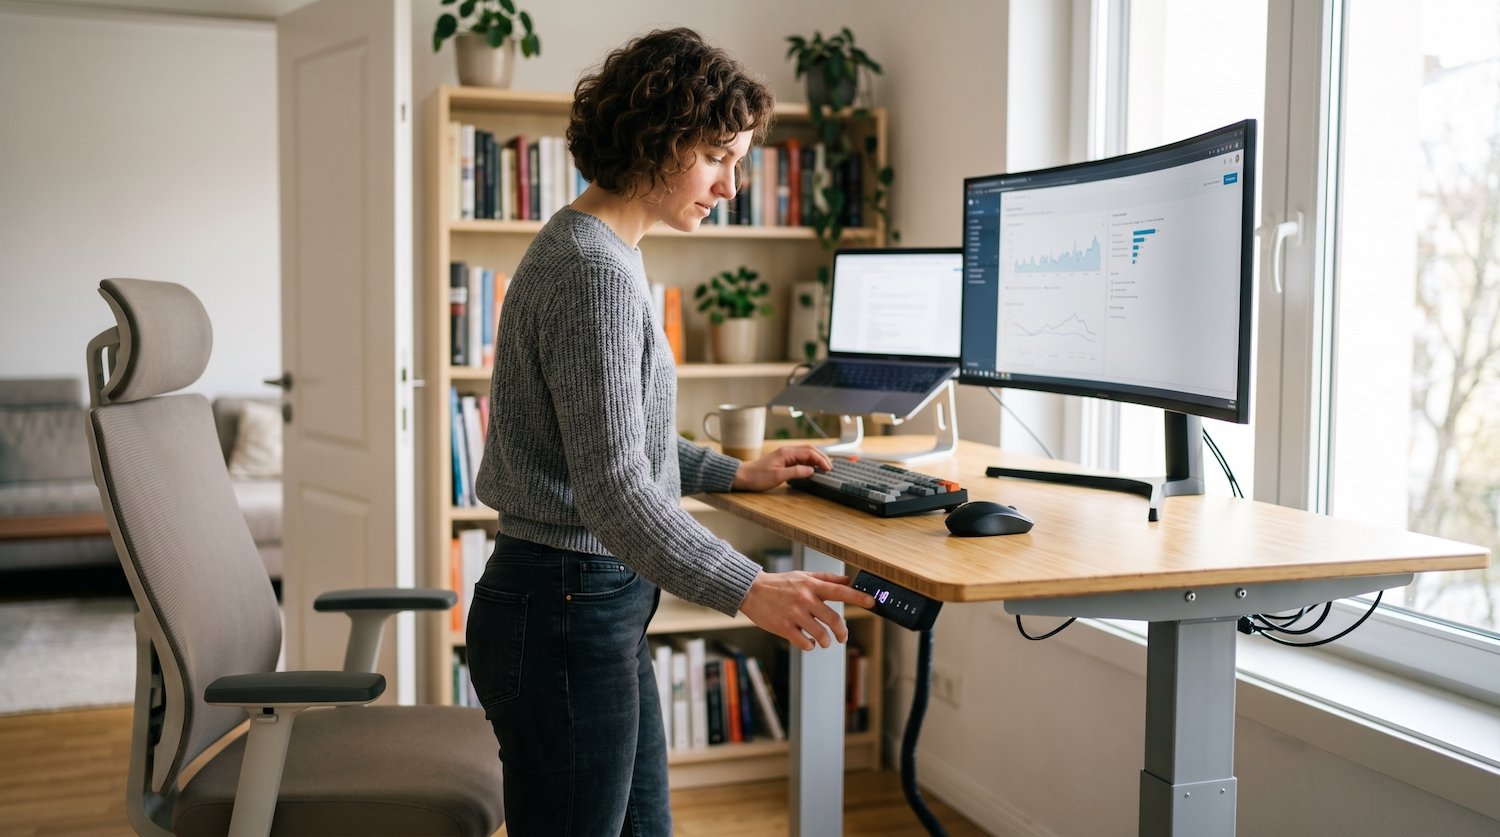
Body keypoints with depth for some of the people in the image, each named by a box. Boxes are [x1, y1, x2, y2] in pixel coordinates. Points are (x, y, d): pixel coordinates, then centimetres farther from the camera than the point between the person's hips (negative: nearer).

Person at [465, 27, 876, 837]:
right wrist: (749, 589, -31)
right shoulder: (595, 270, -20)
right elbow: (614, 490, -26)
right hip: (564, 612, -10)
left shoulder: (589, 248, 13)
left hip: (596, 604, 10)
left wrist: (737, 473, 22)